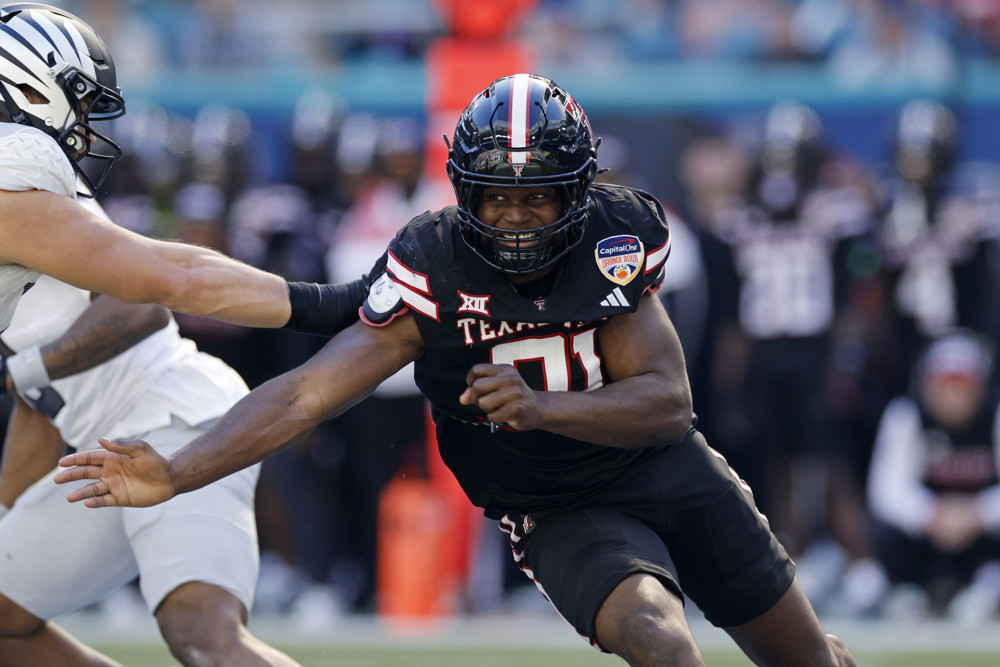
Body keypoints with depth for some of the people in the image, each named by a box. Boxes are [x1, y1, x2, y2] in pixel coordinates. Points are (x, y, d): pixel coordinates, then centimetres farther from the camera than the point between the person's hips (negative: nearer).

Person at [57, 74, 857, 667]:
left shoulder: (616, 240, -17)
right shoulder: (434, 269, -22)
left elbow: (668, 402, -22)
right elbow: (308, 392, -27)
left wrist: (540, 408, -40)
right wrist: (173, 476, -38)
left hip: (666, 468, 3)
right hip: (560, 514, -3)